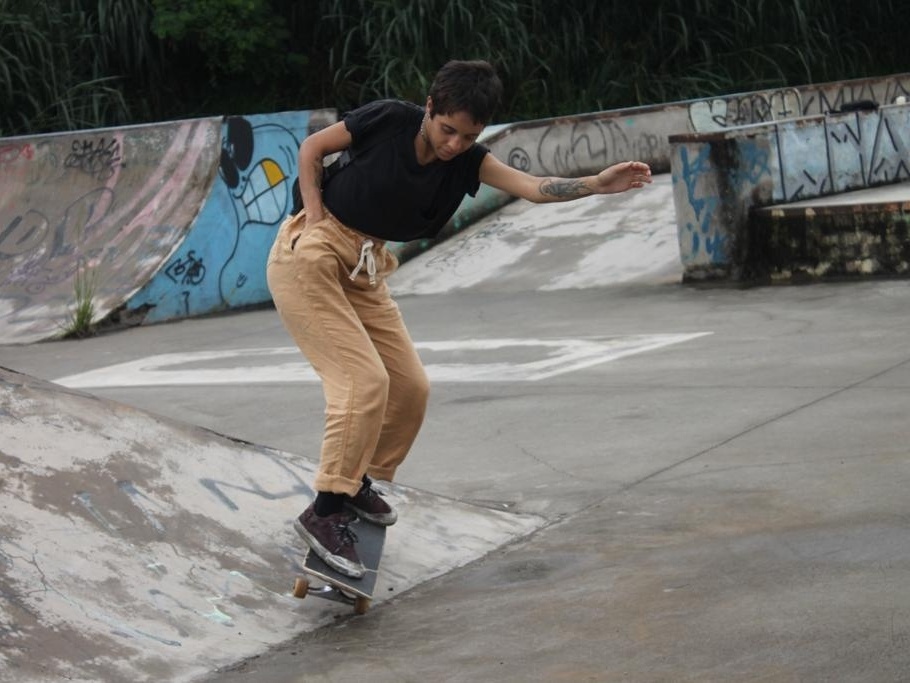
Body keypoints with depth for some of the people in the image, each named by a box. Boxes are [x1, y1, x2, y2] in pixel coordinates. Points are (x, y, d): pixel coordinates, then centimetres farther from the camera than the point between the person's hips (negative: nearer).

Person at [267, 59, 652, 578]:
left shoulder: (467, 161, -3)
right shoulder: (390, 120, -16)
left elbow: (533, 187, -19)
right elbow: (311, 149, -4)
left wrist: (597, 184, -34)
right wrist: (316, 217, -14)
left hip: (364, 271, 7)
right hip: (309, 257, -7)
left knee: (411, 388, 6)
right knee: (364, 380, -19)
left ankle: (360, 483, 27)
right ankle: (325, 511, -14)